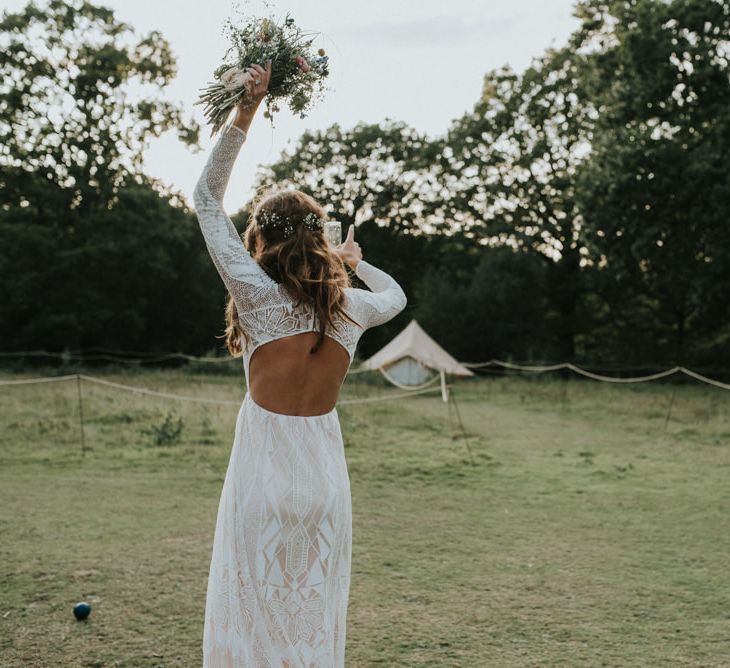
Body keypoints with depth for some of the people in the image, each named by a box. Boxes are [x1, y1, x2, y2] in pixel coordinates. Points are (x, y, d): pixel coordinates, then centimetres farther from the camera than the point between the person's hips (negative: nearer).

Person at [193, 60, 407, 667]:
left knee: (254, 616, 9)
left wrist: (246, 111, -3)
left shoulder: (258, 294, -13)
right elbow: (396, 296, 23)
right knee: (315, 616, 17)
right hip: (326, 473, 4)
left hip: (265, 472, -4)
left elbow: (207, 198, -4)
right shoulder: (350, 307, -2)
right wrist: (357, 261, 39)